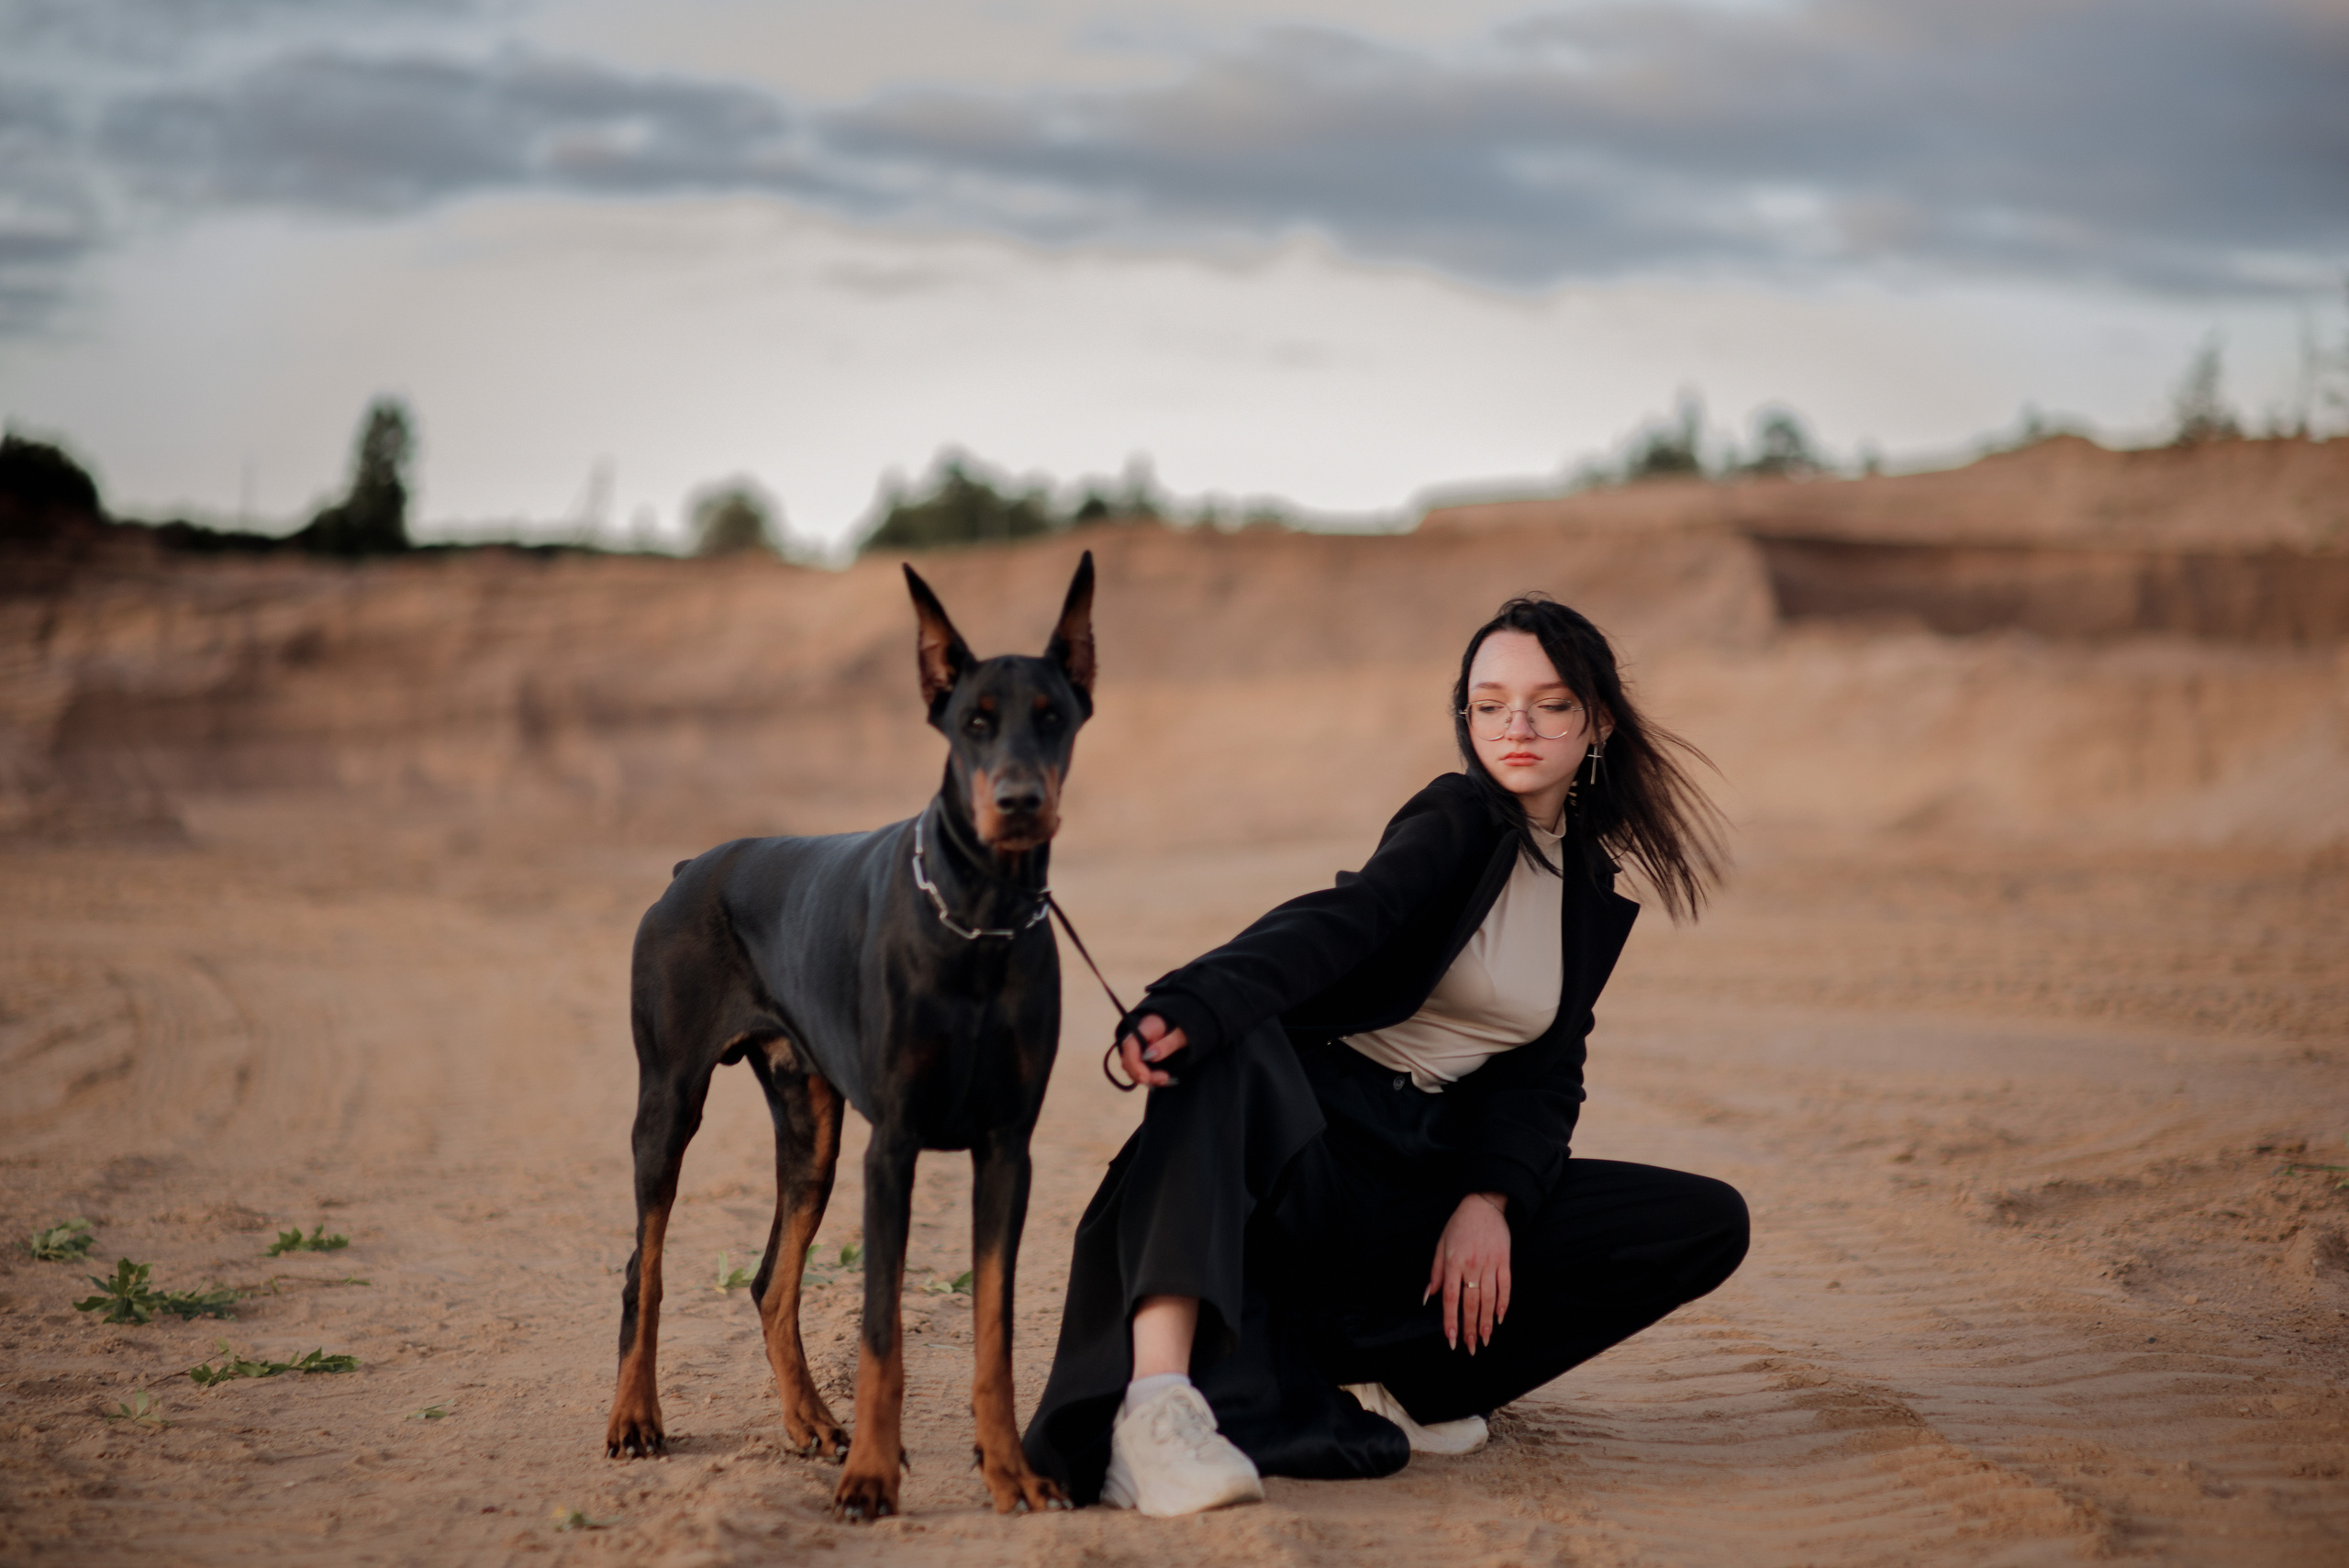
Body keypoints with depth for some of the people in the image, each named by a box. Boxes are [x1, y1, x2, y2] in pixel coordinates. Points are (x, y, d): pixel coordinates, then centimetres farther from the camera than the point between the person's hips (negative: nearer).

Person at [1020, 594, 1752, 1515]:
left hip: (1428, 1179, 6)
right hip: (1318, 1146, -5)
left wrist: (1489, 1200, -10)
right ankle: (1157, 1400, -55)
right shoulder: (1459, 819, -5)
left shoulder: (1595, 895, 13)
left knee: (1710, 1223, -8)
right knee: (1227, 1050, -39)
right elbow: (1340, 922, -24)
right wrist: (1192, 1005, -42)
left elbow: (1544, 1075, 10)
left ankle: (1390, 1378, -12)